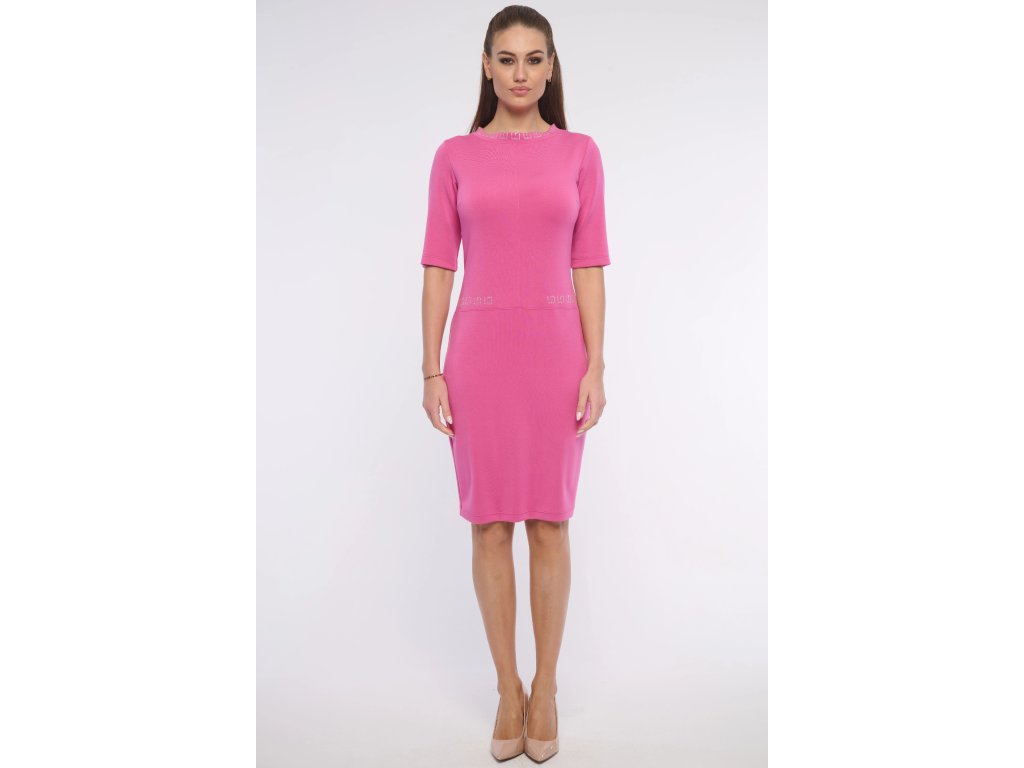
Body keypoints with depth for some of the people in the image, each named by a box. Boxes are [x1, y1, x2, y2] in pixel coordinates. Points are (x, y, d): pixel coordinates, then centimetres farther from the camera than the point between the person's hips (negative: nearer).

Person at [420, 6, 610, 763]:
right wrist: (432, 371, -3)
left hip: (555, 350, 0)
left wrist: (596, 366, -5)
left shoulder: (579, 152, 6)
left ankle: (546, 688, 24)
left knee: (549, 525, 6)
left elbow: (588, 266, 2)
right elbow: (439, 267, 3)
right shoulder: (455, 156, 6)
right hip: (480, 350, 0)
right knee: (490, 525, 6)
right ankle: (508, 690, 23)